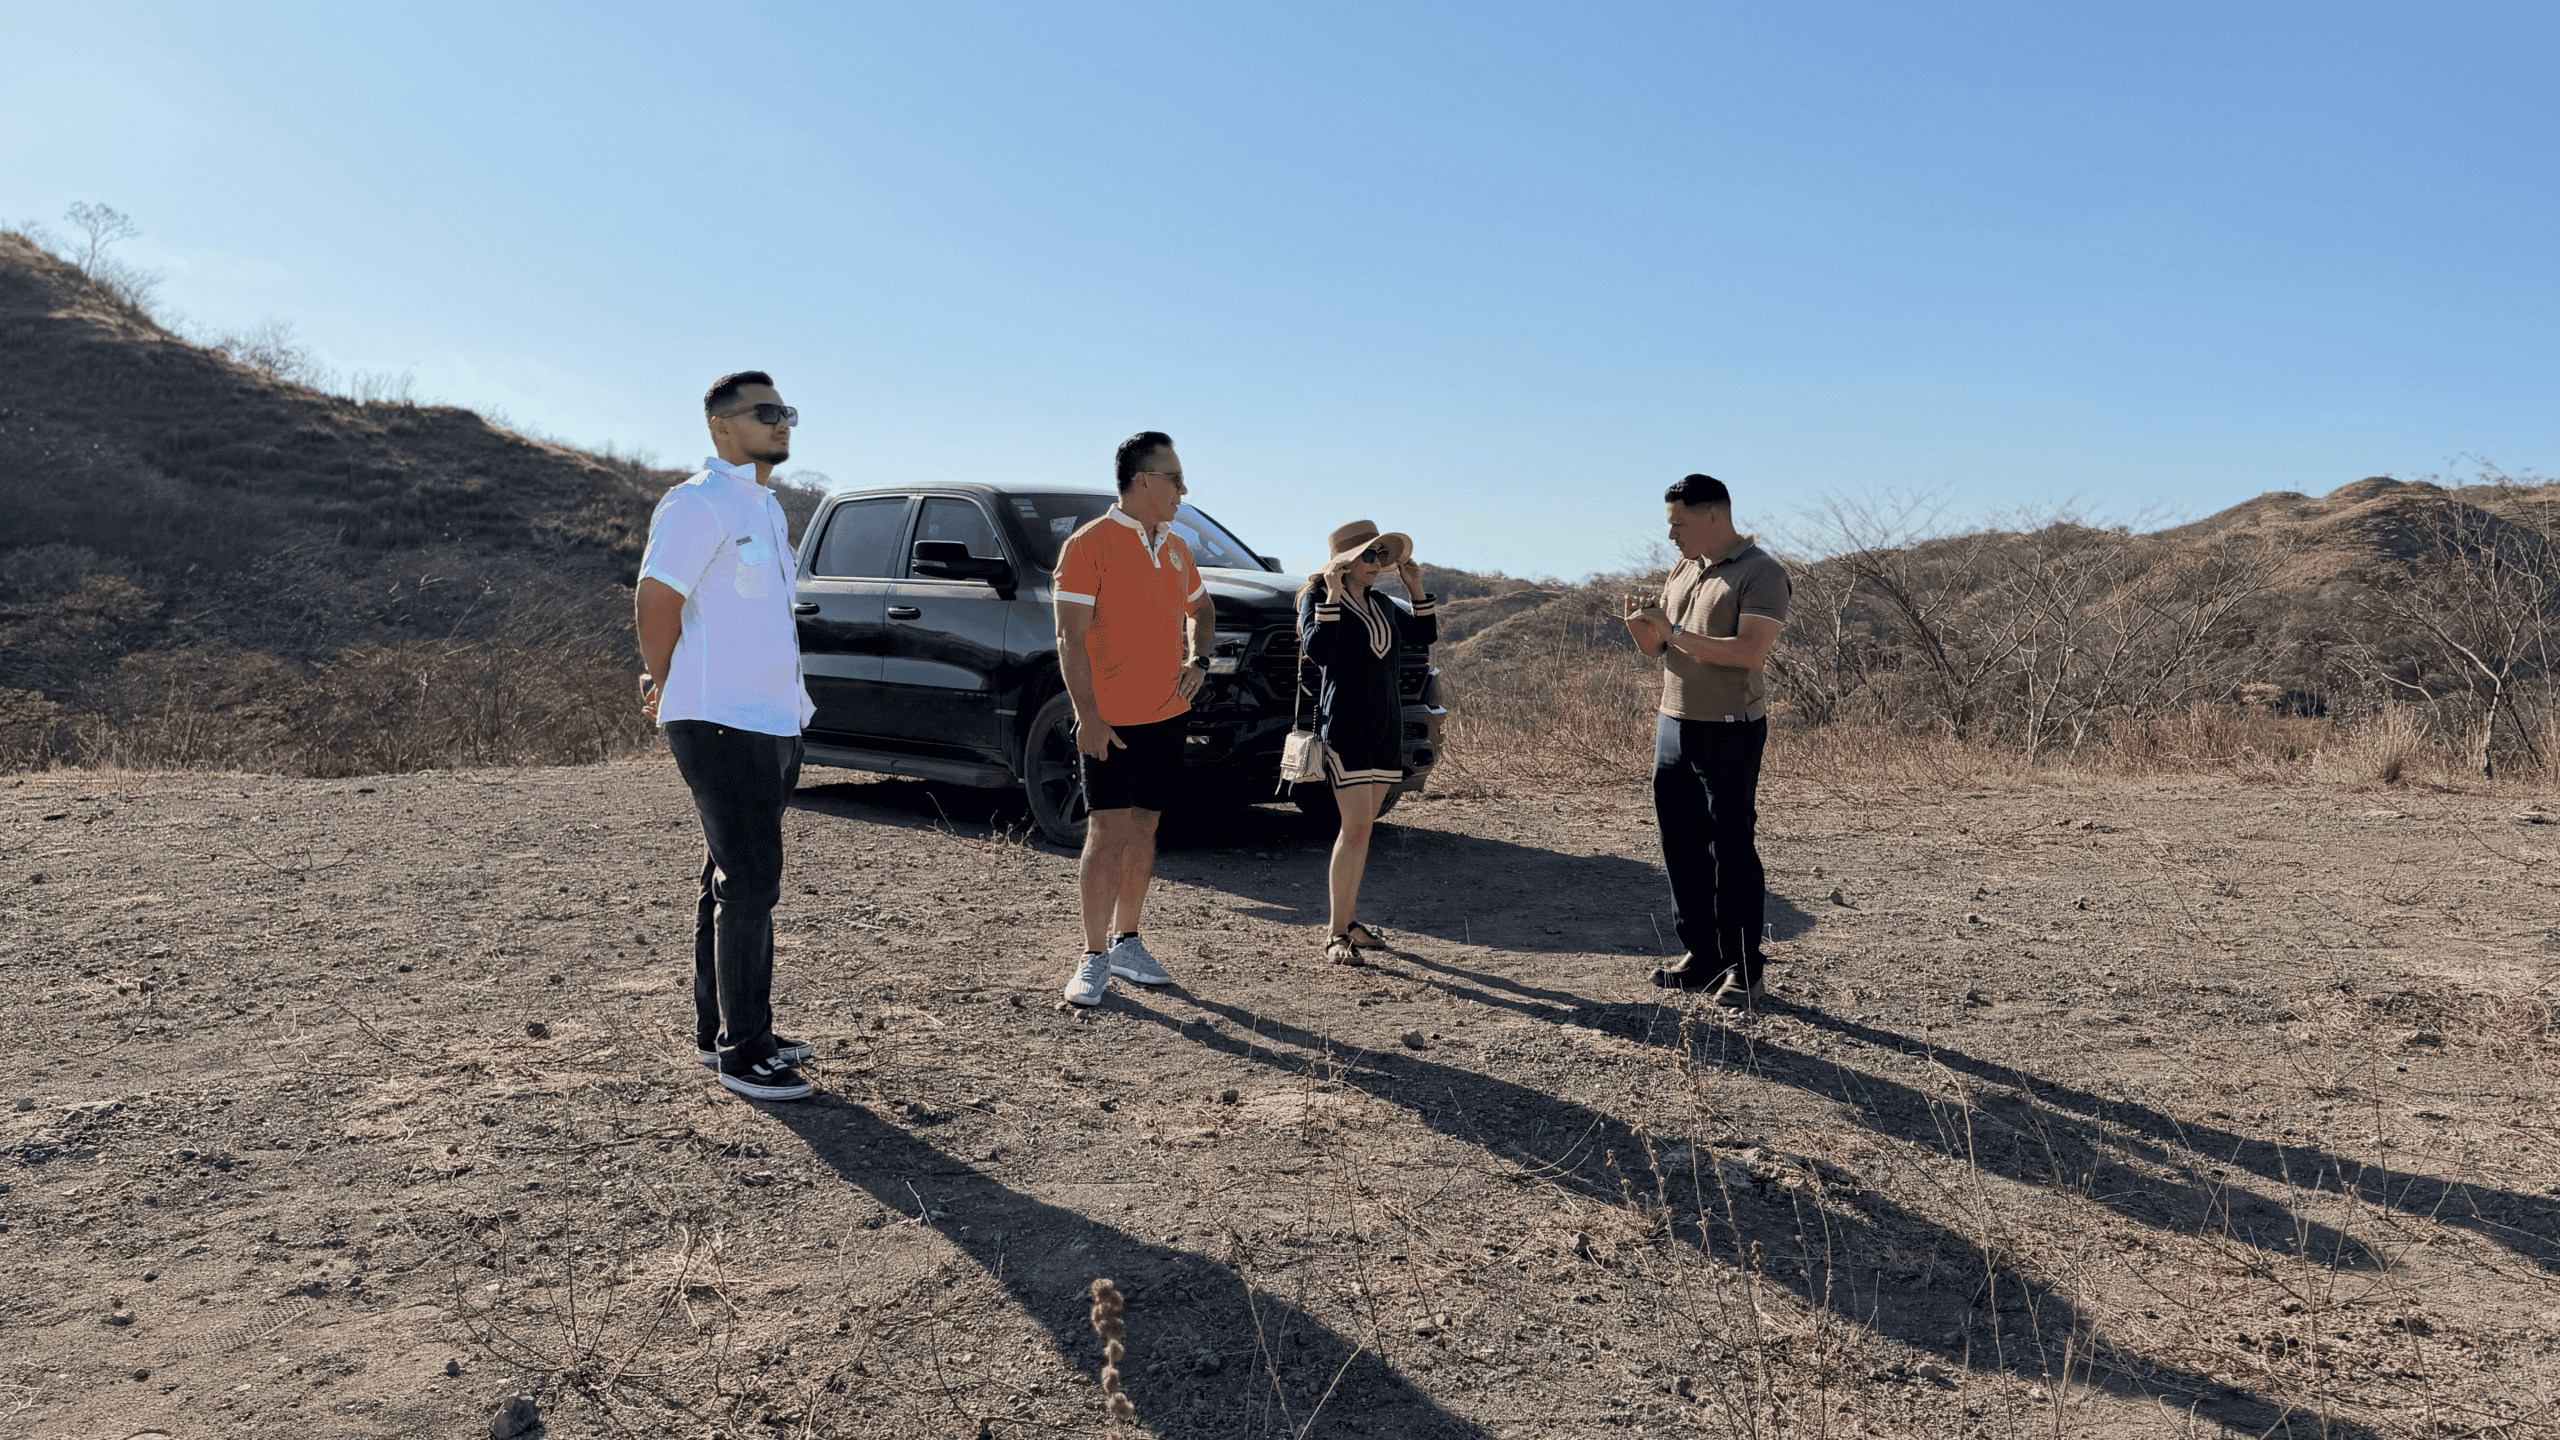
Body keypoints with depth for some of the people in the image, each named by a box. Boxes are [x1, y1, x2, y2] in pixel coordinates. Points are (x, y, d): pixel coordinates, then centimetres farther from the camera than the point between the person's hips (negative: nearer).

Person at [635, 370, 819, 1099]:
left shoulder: (767, 509, 18)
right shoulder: (700, 503, -12)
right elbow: (655, 600, -15)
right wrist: (665, 688, -2)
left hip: (769, 723, 9)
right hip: (720, 723, -9)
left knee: (733, 879, 15)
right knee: (749, 881, -9)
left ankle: (717, 1029, 26)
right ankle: (742, 1052, -1)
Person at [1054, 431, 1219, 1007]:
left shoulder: (1176, 548, 12)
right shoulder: (1089, 545, -9)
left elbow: (1203, 608, 28)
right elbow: (1070, 637, -14)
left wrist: (1199, 659, 8)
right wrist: (1087, 716, -20)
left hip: (1166, 715, 6)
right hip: (1108, 721, -6)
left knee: (1143, 829, 12)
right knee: (1107, 833, -6)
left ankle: (1126, 942, 23)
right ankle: (1094, 957, 3)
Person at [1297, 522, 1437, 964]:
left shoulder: (1381, 604, 15)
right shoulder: (1318, 598, -5)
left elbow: (1425, 634, 19)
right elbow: (1317, 650, -21)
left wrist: (1415, 587, 11)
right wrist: (1333, 596, -21)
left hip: (1385, 723, 7)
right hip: (1345, 723, -7)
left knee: (1361, 828, 9)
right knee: (1356, 828, -13)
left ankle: (1347, 919, 18)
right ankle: (1336, 933, -7)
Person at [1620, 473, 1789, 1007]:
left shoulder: (1762, 573, -8)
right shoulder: (1682, 571, 15)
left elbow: (1748, 652, -21)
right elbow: (1655, 649, 18)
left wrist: (1675, 631, -20)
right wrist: (1641, 625, -4)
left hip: (1730, 732, -7)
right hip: (1674, 723, 8)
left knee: (1732, 851, -4)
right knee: (1681, 846, 9)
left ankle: (1744, 969, 5)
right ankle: (1702, 956, 20)